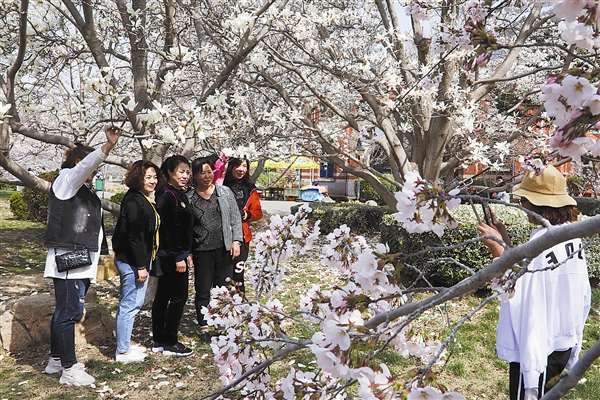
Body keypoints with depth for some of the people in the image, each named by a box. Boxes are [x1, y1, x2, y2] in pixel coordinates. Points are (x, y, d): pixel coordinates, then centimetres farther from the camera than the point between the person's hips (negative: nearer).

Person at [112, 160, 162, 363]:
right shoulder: (134, 201, -18)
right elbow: (134, 237, -23)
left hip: (139, 260, 11)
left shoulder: (143, 200, 14)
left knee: (133, 304, 19)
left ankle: (124, 345, 31)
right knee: (130, 305, -1)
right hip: (132, 261, -11)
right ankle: (123, 351, 11)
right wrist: (141, 266, -21)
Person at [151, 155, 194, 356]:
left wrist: (186, 253, 17)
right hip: (172, 255, -10)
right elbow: (168, 229, -20)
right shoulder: (168, 196, -15)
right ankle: (170, 343, 7)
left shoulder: (179, 194, 14)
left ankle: (159, 341, 23)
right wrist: (178, 257, -20)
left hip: (176, 253, 10)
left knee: (163, 296, 13)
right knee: (179, 297, -3)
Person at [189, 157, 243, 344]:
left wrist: (236, 241, -3)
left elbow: (235, 219, 6)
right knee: (203, 291, 6)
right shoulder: (189, 199, 3)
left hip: (224, 250, 1)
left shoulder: (225, 192, 6)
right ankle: (204, 328, 20)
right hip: (202, 251, 0)